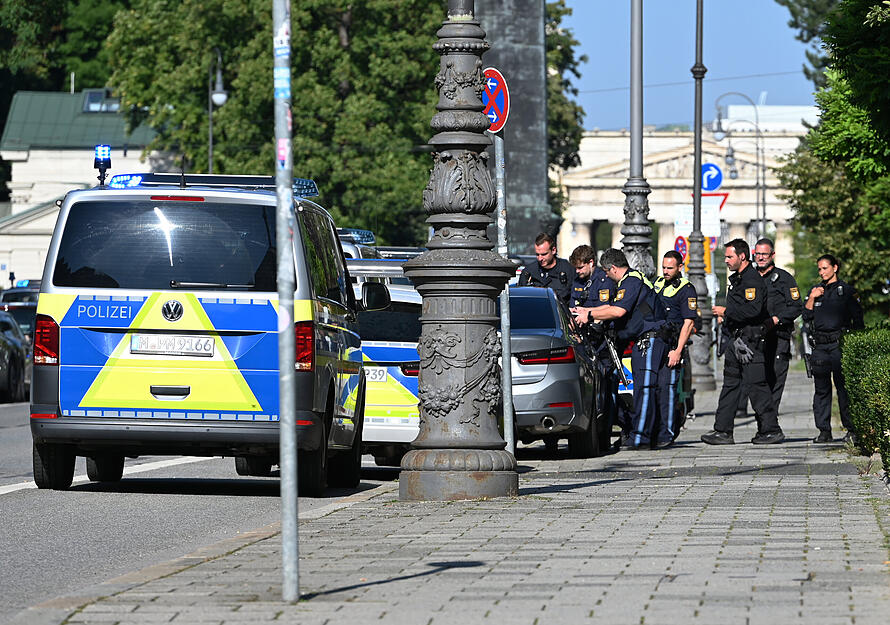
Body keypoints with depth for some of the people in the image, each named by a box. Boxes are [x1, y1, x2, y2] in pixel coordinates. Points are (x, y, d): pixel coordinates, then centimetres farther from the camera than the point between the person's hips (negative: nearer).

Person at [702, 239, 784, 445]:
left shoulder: (752, 280, -13)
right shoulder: (735, 279, 19)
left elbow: (753, 309, -25)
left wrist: (727, 312, -17)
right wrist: (725, 316, 12)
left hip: (750, 340, -10)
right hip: (737, 339, 10)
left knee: (756, 384, -8)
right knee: (730, 384, 8)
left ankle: (771, 430, -4)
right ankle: (723, 431, 8)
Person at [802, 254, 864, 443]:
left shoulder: (846, 290, 3)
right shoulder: (815, 290, 16)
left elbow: (857, 319, 2)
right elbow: (807, 317, 11)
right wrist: (811, 298, -3)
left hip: (839, 342, -4)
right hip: (820, 345, 4)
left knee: (844, 387, -8)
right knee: (821, 388, 3)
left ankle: (852, 429, -4)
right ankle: (824, 431, 6)